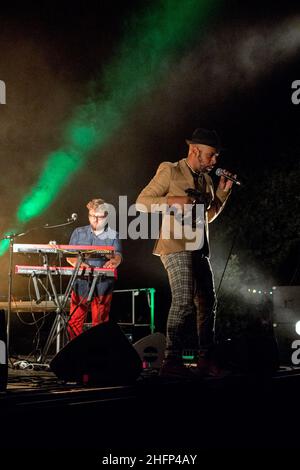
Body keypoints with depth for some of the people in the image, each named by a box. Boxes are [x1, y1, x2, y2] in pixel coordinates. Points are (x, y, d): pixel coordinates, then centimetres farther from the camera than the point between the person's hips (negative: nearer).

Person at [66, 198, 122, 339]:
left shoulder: (112, 235, 9)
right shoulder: (79, 232, 13)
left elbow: (118, 256, -6)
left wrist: (113, 262, -31)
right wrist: (77, 263, -16)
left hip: (103, 286, -1)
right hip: (81, 283, 2)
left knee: (99, 322, 0)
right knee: (74, 322, -1)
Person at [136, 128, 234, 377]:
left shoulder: (206, 179, 18)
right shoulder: (170, 171, -3)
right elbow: (142, 202, -7)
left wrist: (222, 191, 13)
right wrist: (173, 202, -20)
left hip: (199, 249, 8)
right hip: (176, 246, -8)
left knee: (207, 303, 9)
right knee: (184, 301, -19)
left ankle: (206, 359, 19)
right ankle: (172, 361, -14)